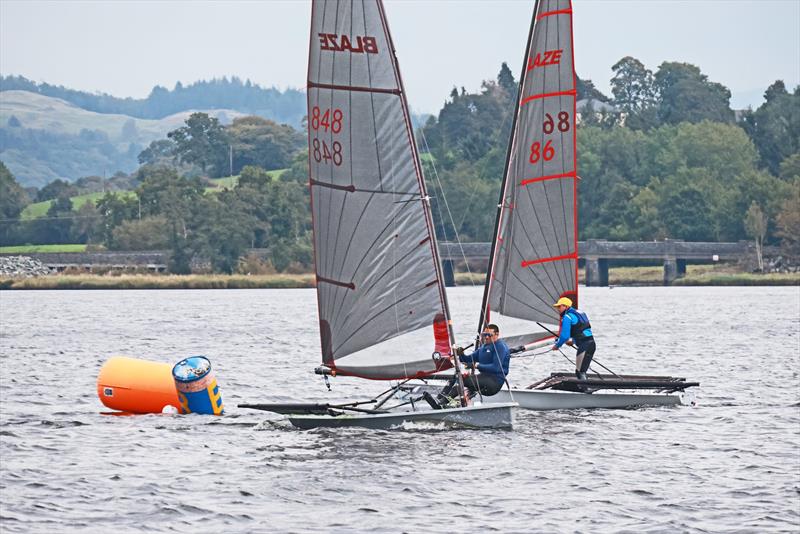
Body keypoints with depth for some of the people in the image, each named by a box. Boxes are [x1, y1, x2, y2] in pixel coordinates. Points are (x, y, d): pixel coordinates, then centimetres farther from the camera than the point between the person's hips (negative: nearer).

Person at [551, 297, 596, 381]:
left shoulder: (567, 317, -8)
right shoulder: (580, 313, 20)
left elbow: (564, 336, -13)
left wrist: (557, 345, 3)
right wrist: (573, 340, 34)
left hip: (584, 346, -9)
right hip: (591, 343, 9)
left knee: (580, 372, -5)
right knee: (581, 371, 15)